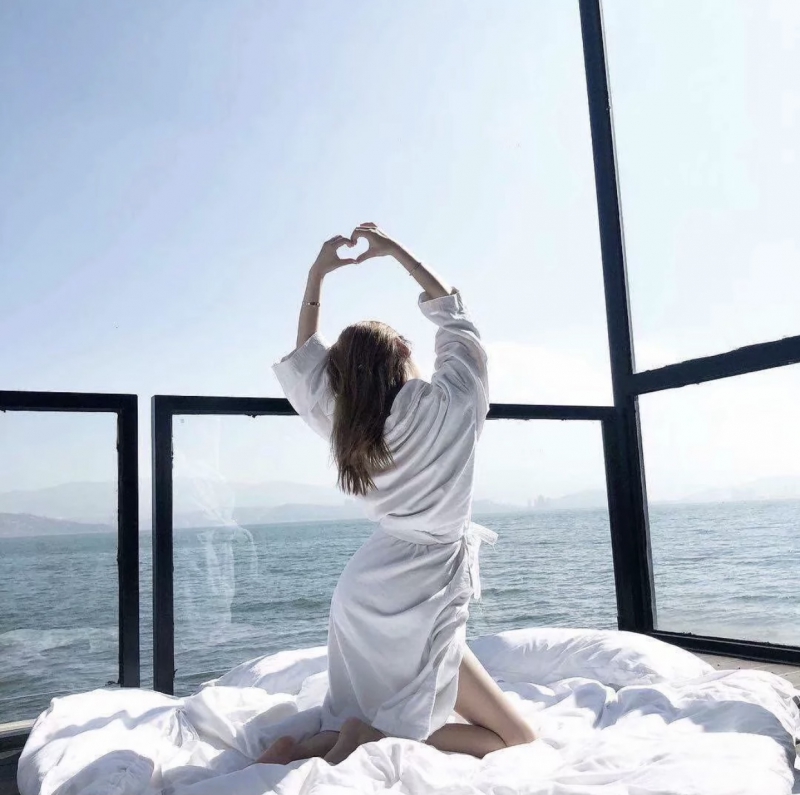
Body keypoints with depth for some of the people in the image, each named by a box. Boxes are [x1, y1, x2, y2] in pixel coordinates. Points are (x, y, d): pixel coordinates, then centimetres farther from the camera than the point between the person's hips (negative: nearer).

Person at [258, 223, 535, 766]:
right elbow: (454, 314, 5)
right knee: (516, 737, 1)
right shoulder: (450, 404, -10)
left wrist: (318, 275, 18)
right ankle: (377, 739, -13)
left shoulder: (343, 424, 2)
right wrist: (396, 251, 11)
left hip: (363, 593, 7)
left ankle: (314, 747, -5)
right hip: (419, 604, -6)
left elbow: (305, 356, 19)